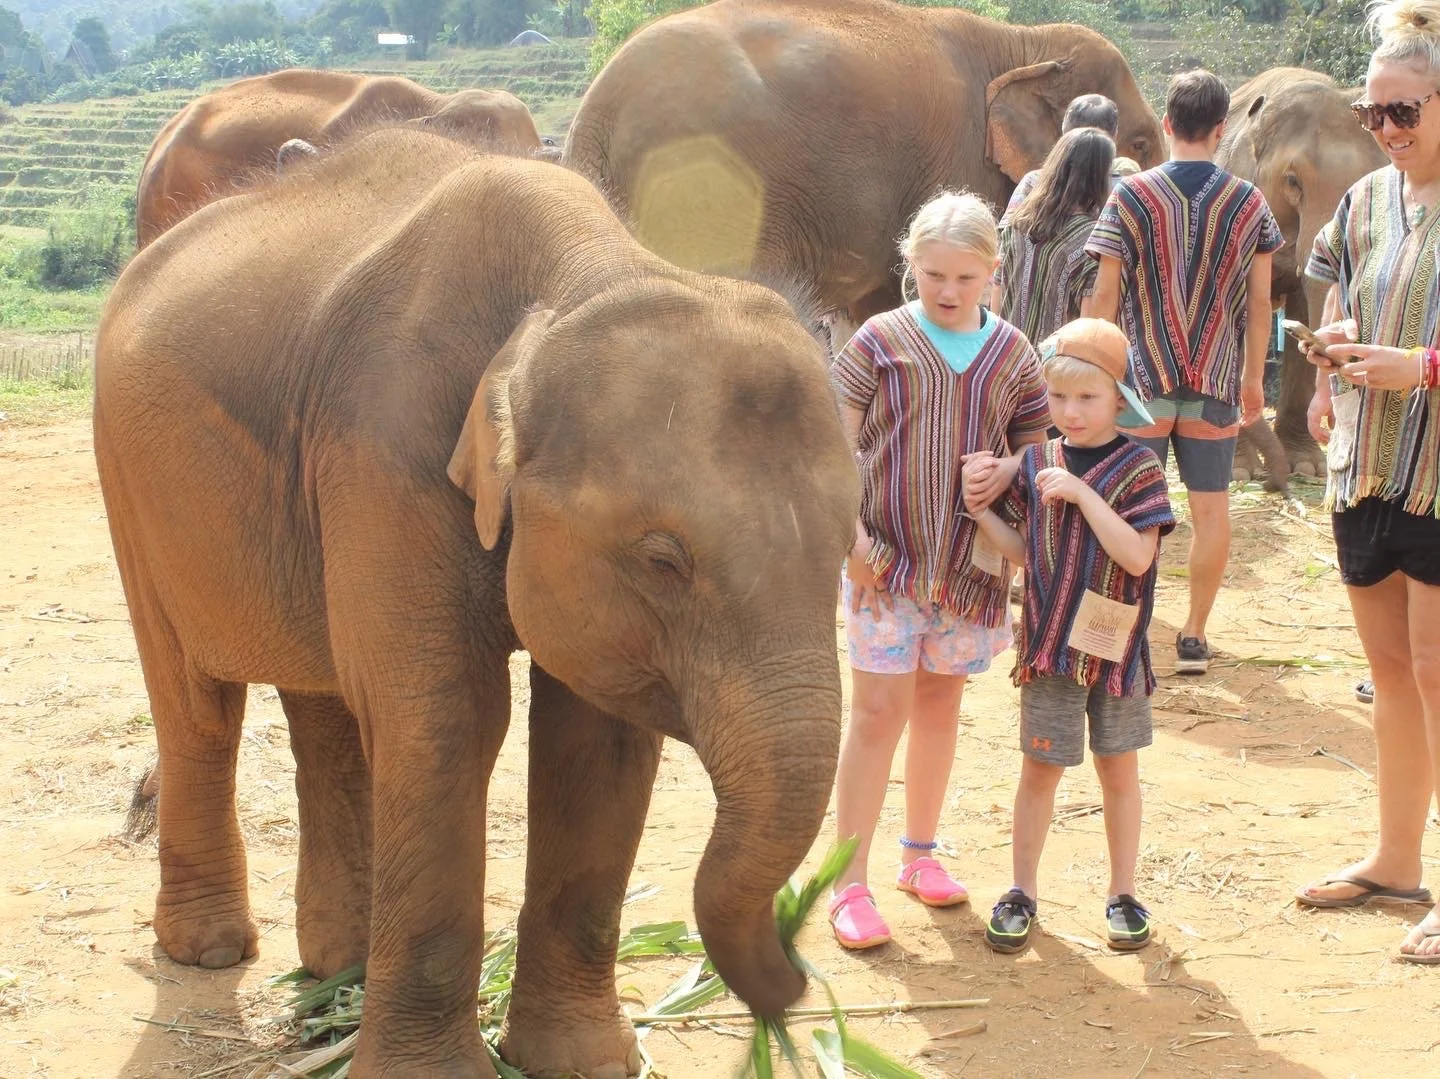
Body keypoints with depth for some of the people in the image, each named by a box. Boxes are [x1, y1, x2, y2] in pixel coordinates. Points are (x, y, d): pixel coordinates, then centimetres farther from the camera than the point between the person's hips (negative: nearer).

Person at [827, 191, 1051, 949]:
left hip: (970, 563, 3)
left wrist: (1010, 470, -9)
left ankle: (920, 853, 31)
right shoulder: (880, 340, -5)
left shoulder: (1011, 353, 5)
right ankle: (850, 881, 3)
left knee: (940, 704, 15)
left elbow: (1040, 439, 13)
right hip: (886, 558, -3)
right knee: (879, 710, -3)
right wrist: (850, 532, -14)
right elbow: (835, 443, -4)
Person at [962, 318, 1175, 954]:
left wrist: (1083, 493, -23)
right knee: (1040, 767, 8)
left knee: (1118, 769, 10)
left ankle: (1122, 894, 22)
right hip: (1048, 646, 2)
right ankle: (1022, 890, 19)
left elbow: (1138, 555, -20)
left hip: (1114, 646, -2)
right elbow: (1023, 551, 11)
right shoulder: (1037, 464, 3)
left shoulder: (1137, 468, -9)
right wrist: (982, 512, -4)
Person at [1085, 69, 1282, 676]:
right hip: (1216, 382, 2)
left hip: (1143, 378, -1)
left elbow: (1105, 295, -7)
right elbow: (1259, 300, 3)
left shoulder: (1130, 197, -7)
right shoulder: (1249, 203, -1)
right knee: (1211, 508, 8)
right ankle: (1194, 636, 13)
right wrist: (1253, 378, 13)